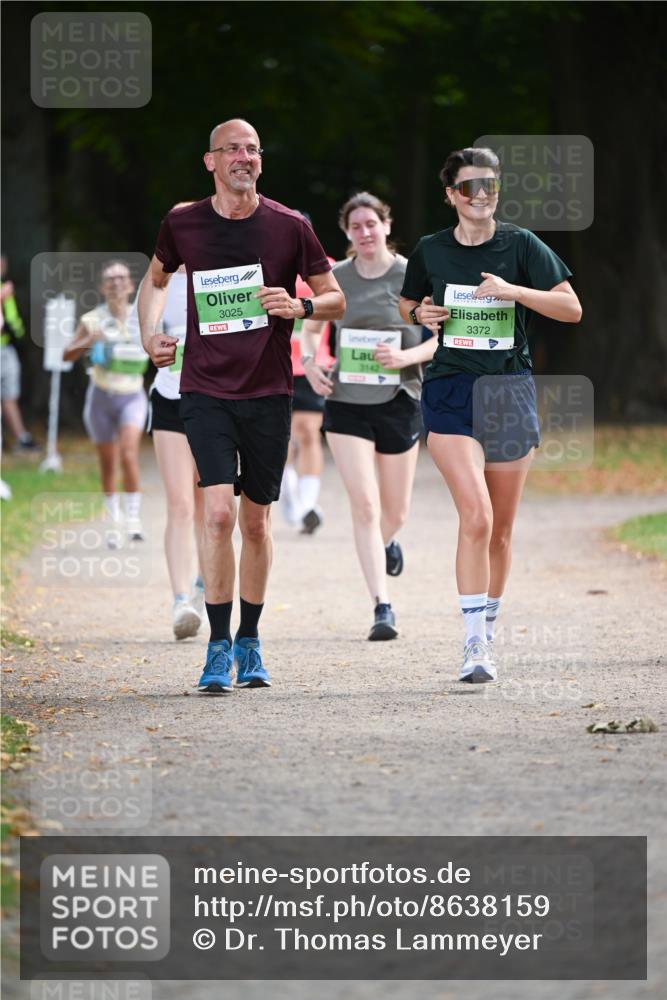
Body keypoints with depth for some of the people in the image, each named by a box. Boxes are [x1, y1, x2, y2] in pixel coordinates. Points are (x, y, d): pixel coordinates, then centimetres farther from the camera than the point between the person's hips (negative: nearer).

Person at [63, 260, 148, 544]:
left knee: (129, 455, -20)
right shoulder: (92, 320, -3)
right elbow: (67, 355, -8)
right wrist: (88, 342, -26)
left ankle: (133, 518, -12)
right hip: (102, 395, 1)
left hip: (132, 395, -1)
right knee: (108, 464, 8)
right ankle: (114, 523, 23)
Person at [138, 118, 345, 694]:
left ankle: (249, 644, 22)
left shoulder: (289, 227, -1)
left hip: (268, 393, 1)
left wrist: (301, 306, -14)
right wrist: (150, 334, 10)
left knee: (256, 521, 7)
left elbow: (336, 299, 6)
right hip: (205, 391, -1)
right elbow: (157, 278, 23)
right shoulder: (182, 225, 1)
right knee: (218, 512, -15)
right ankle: (219, 647, -9)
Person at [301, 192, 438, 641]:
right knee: (364, 505, -11)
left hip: (399, 403, 0)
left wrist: (407, 356, -20)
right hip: (346, 404, 0)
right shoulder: (335, 279, 2)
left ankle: (386, 542, 49)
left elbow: (442, 340, -2)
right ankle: (382, 607, -10)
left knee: (396, 510, 11)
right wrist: (309, 362, -2)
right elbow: (310, 328, 17)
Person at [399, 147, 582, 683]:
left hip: (510, 392, 1)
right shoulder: (430, 252, 4)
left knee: (501, 528, 8)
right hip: (451, 393, -1)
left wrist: (513, 291, -17)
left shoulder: (521, 246, 1)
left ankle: (488, 635, 25)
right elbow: (408, 306, 21)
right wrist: (421, 315, -2)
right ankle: (475, 645, -18)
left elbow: (572, 308, -5)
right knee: (476, 517, -18)